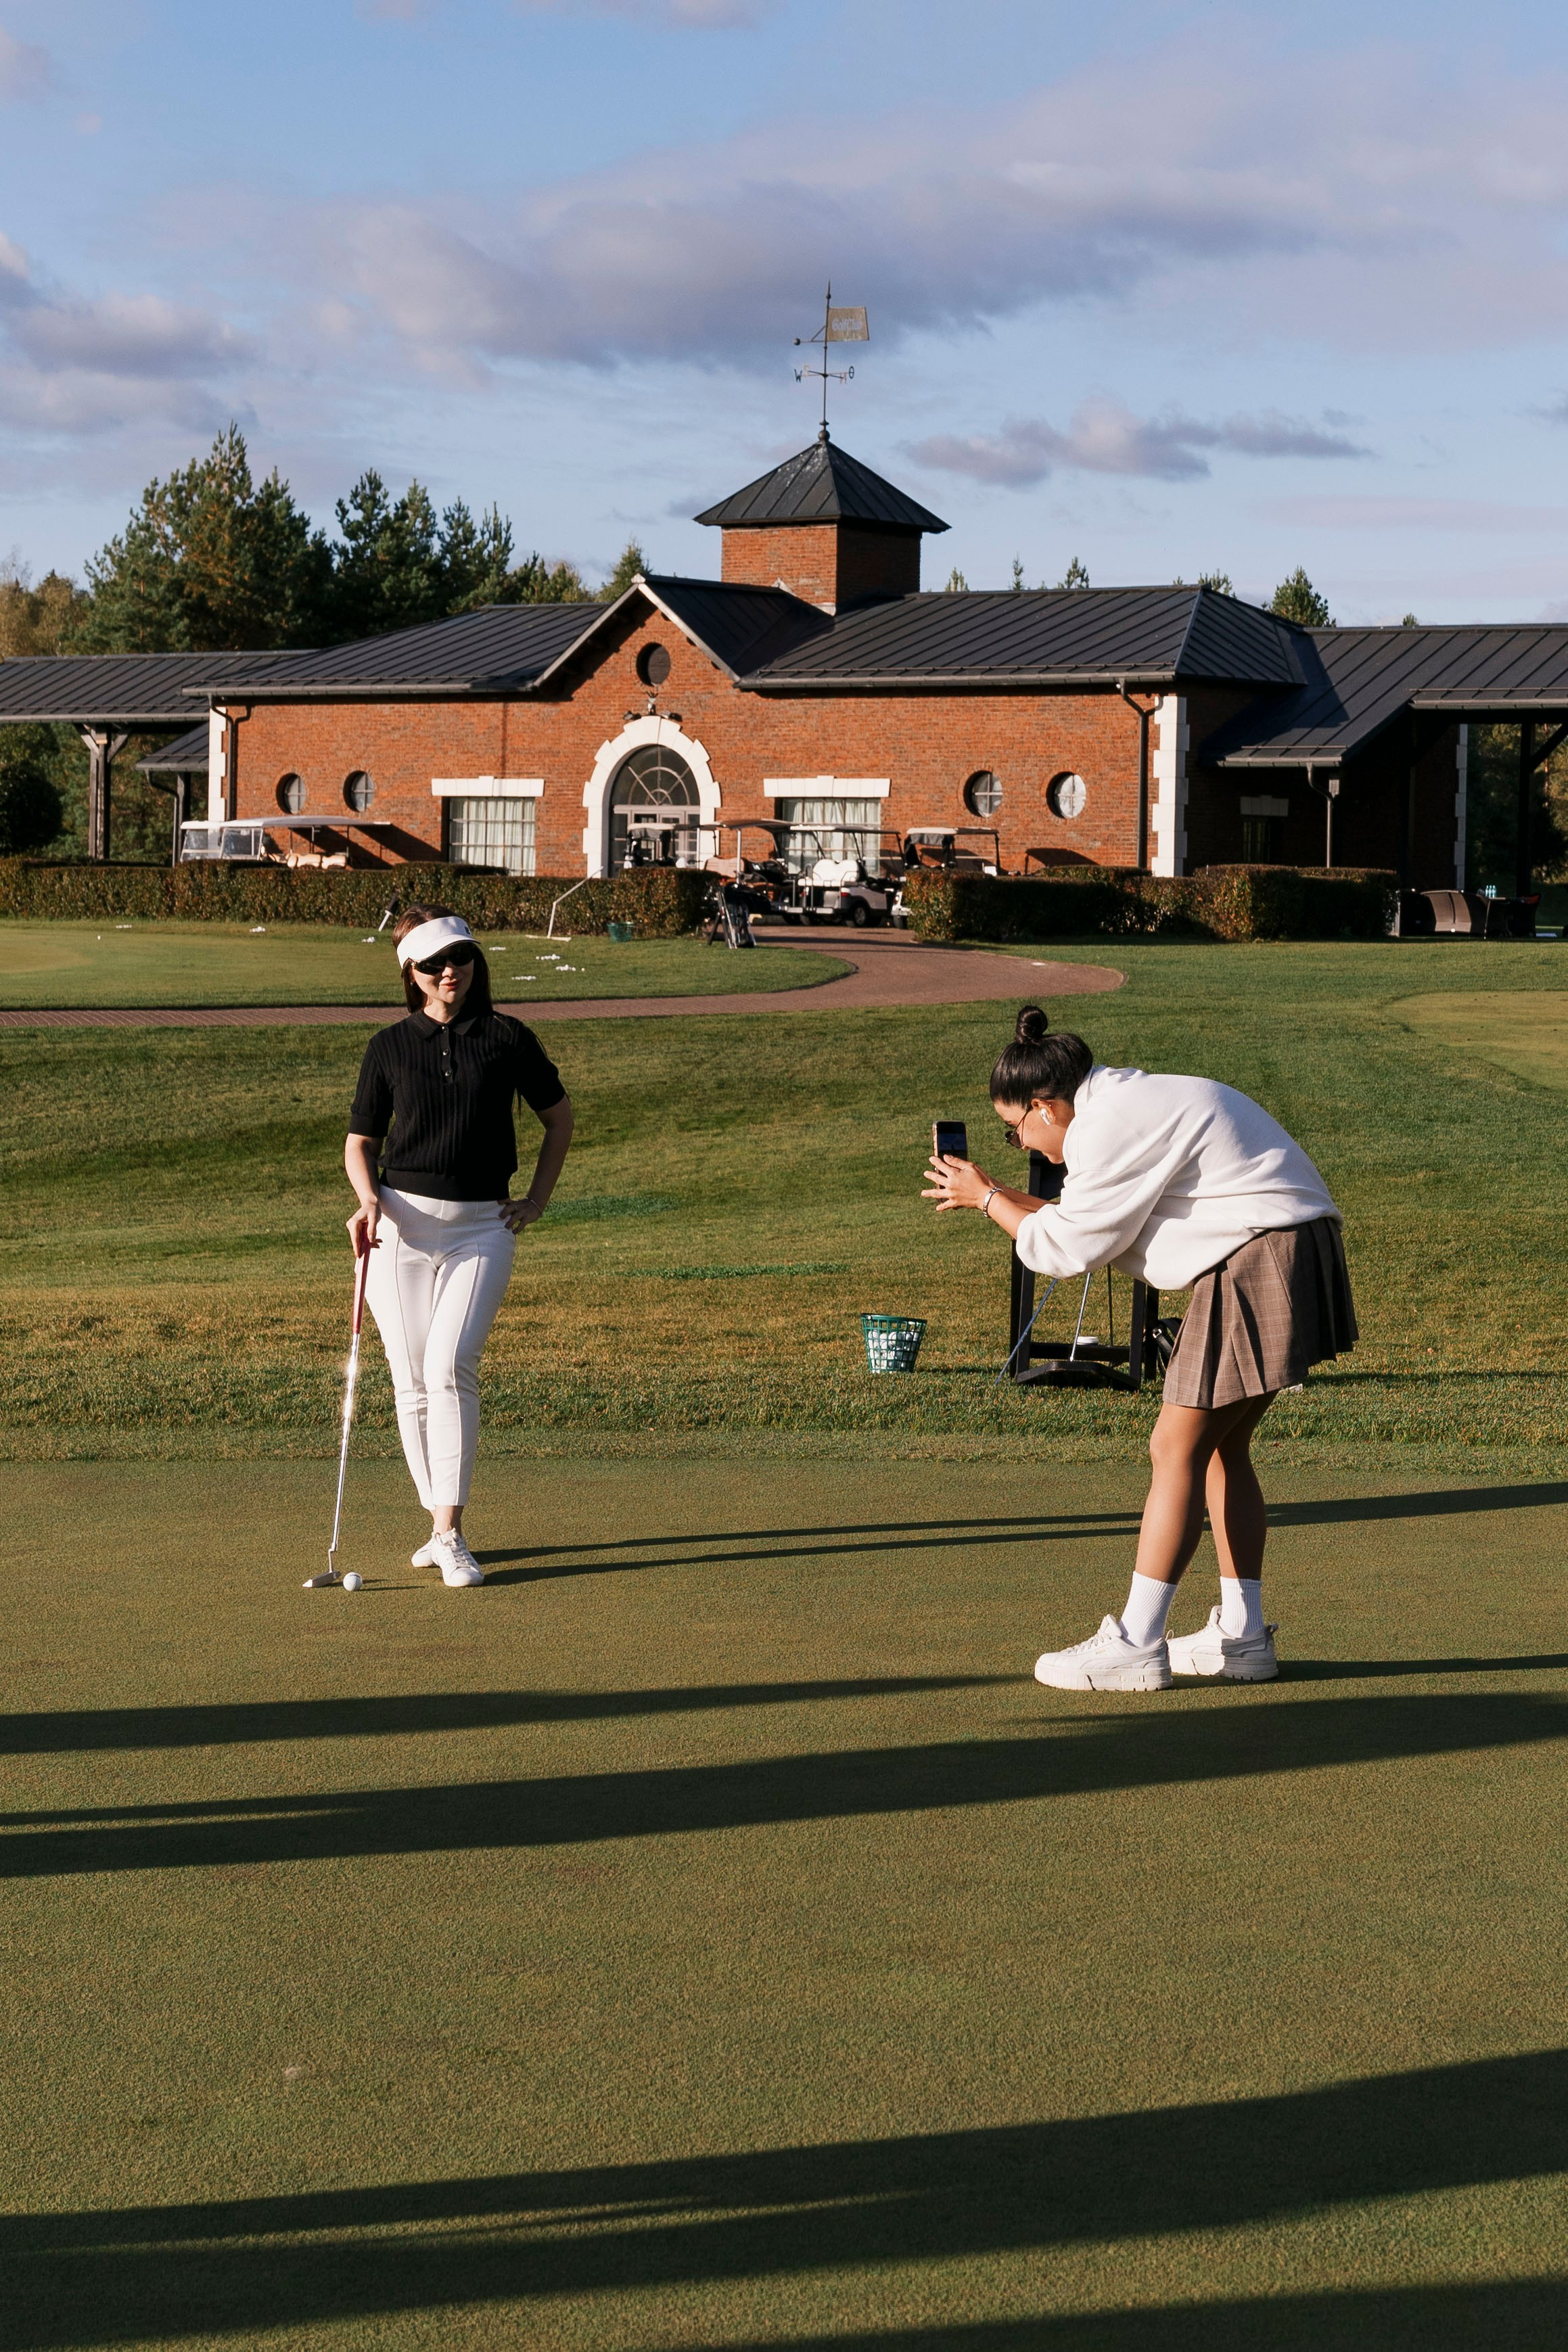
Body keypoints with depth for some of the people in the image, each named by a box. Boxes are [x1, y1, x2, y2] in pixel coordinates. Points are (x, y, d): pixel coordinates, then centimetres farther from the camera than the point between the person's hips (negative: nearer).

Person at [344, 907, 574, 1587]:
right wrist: (368, 1200, -7)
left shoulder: (508, 1039, 4)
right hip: (402, 1225, 2)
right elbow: (360, 1142, 13)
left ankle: (451, 1535, -16)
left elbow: (559, 1118, 16)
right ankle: (439, 1526, 15)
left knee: (451, 1367, -17)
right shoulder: (389, 1046, 6)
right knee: (412, 1382, 2)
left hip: (482, 1226, -2)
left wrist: (536, 1201, 10)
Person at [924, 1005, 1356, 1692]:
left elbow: (1067, 1246, -7)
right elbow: (1094, 1220, 21)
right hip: (1288, 1249, 11)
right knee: (1220, 1446, 14)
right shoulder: (1133, 1099, 17)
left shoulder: (1112, 1127, -14)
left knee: (1177, 1448, -7)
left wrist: (985, 1198, 4)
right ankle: (1242, 1634, 17)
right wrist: (1007, 1198, 17)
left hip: (1258, 1263, -10)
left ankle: (1135, 1646, -6)